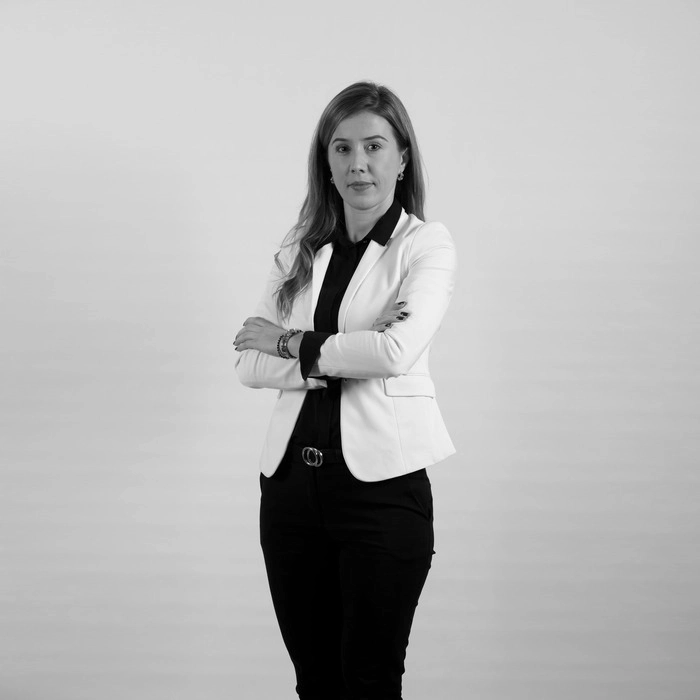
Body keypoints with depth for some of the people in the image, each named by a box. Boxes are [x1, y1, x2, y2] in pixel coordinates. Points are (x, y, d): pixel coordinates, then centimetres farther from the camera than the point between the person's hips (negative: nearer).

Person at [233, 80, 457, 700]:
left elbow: (397, 351, -17)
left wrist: (291, 342, -6)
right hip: (291, 480, 4)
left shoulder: (427, 244, -1)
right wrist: (345, 356, -11)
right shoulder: (299, 250, 12)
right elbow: (250, 364, 3)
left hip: (381, 481, -4)